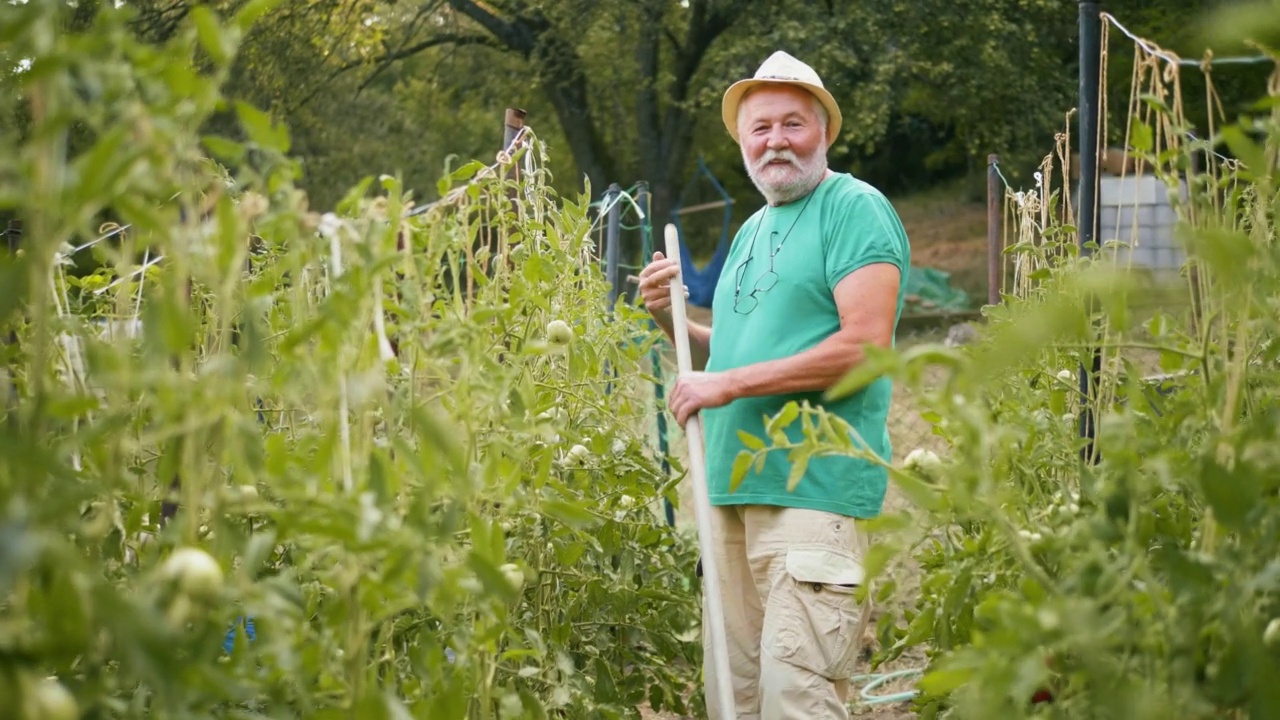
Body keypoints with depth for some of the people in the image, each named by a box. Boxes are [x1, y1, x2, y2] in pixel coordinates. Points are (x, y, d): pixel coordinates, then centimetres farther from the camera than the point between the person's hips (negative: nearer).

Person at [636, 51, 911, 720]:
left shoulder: (854, 208, -5)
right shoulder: (752, 231, 22)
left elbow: (865, 345, -16)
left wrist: (727, 384, -15)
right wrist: (672, 319, 9)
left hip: (815, 490, -8)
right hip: (733, 489, 8)